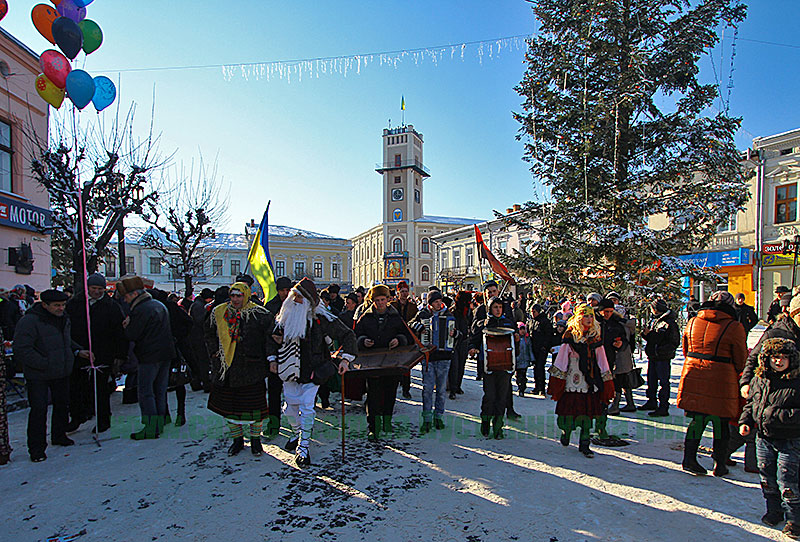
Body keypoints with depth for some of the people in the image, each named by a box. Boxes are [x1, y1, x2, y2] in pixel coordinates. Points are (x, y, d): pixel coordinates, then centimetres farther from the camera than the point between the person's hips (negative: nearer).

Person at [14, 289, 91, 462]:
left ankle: (59, 436, 35)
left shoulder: (64, 318, 6)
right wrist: (45, 364, -23)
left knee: (62, 405, 16)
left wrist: (78, 351, 6)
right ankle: (36, 448, 12)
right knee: (39, 410, -2)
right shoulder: (29, 321, -18)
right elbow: (21, 350, -21)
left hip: (61, 373, 7)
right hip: (38, 375, -7)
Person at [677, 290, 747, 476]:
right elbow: (741, 361, -1)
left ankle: (689, 458, 14)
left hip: (693, 377, 4)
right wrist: (739, 379, 17)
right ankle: (719, 465, 20)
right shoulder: (733, 327, -7)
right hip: (721, 382, -3)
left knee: (698, 419, 13)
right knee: (721, 424, 11)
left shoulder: (692, 322, 6)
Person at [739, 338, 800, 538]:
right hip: (764, 438, 5)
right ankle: (774, 510, 34)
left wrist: (779, 415, -24)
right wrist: (745, 421, 3)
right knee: (767, 479, 16)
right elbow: (751, 403, 13)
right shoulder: (759, 380, 2)